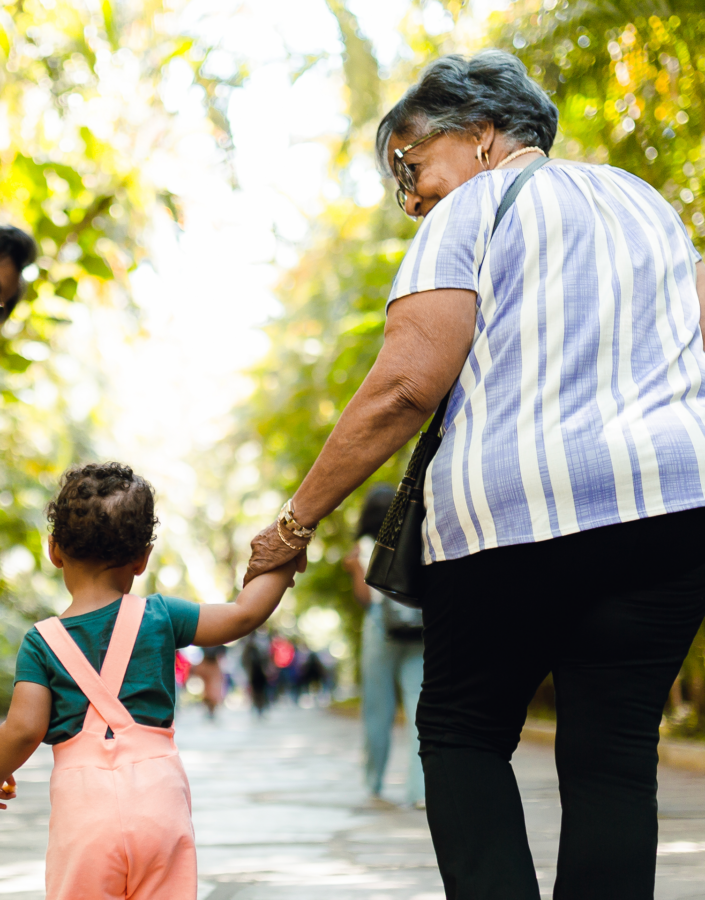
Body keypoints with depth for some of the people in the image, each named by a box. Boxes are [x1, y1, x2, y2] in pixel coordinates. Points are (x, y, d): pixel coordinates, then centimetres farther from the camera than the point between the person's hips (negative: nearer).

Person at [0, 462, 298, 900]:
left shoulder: (41, 642, 1)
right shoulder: (159, 617, 2)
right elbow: (243, 615, 4)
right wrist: (281, 566, 19)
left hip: (82, 802, -1)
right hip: (159, 798, 1)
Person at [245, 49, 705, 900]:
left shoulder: (470, 210, 2)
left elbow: (406, 385, -9)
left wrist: (294, 523, -5)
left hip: (509, 508, -5)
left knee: (461, 729, 12)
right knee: (613, 751, 6)